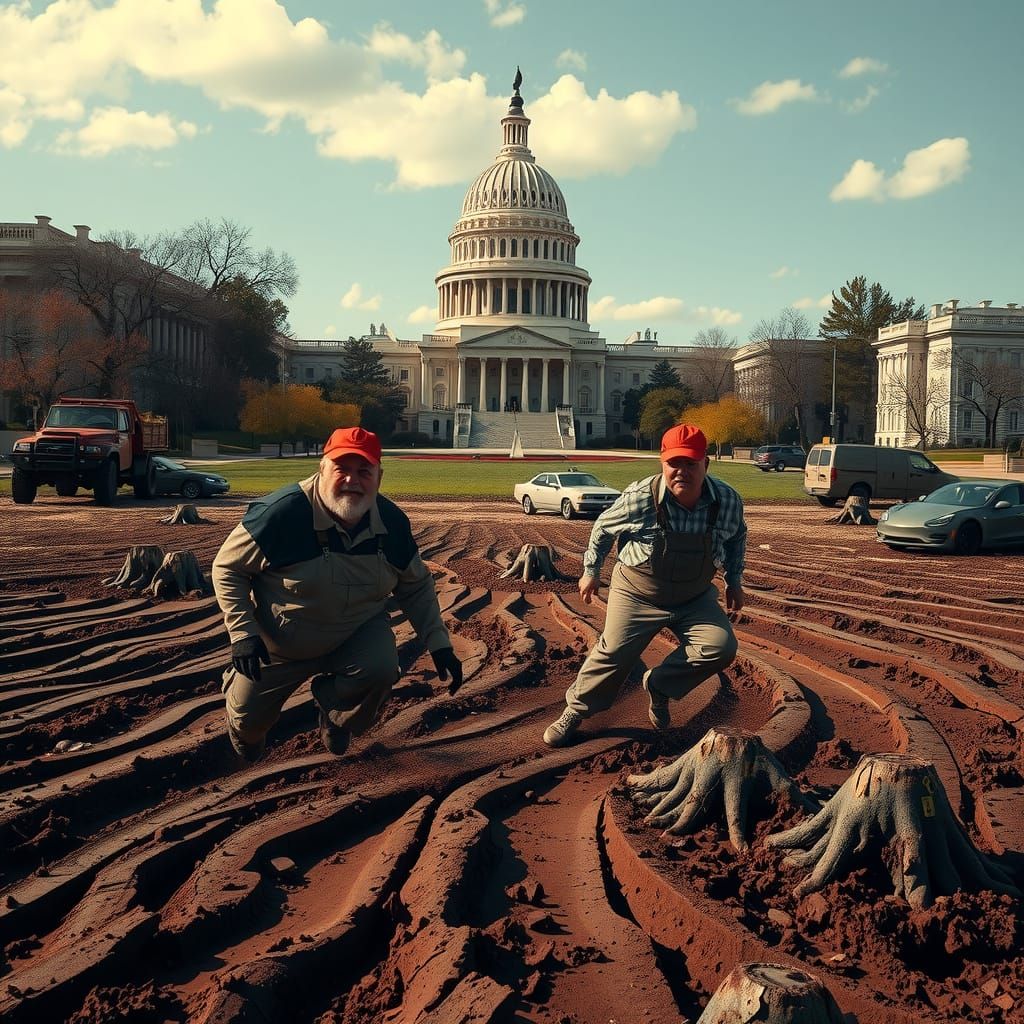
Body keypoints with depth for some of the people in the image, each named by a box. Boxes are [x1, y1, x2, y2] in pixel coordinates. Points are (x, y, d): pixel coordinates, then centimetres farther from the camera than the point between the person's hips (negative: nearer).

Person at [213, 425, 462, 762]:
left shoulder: (392, 522, -15)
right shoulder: (282, 512, -29)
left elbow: (416, 586, 0)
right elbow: (227, 568, -17)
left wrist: (439, 644, -9)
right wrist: (242, 633, -25)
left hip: (359, 632, 2)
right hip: (276, 643, -2)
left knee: (382, 669, -28)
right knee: (248, 721, 5)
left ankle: (332, 701, 8)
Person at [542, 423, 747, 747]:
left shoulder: (728, 500, -16)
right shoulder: (639, 498, -24)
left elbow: (737, 536, 9)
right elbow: (603, 528, -3)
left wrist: (734, 581, 10)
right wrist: (591, 571, 5)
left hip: (695, 598, 3)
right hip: (637, 594, -2)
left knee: (721, 648, -15)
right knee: (613, 654, -4)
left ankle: (659, 686, 8)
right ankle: (575, 711, 21)